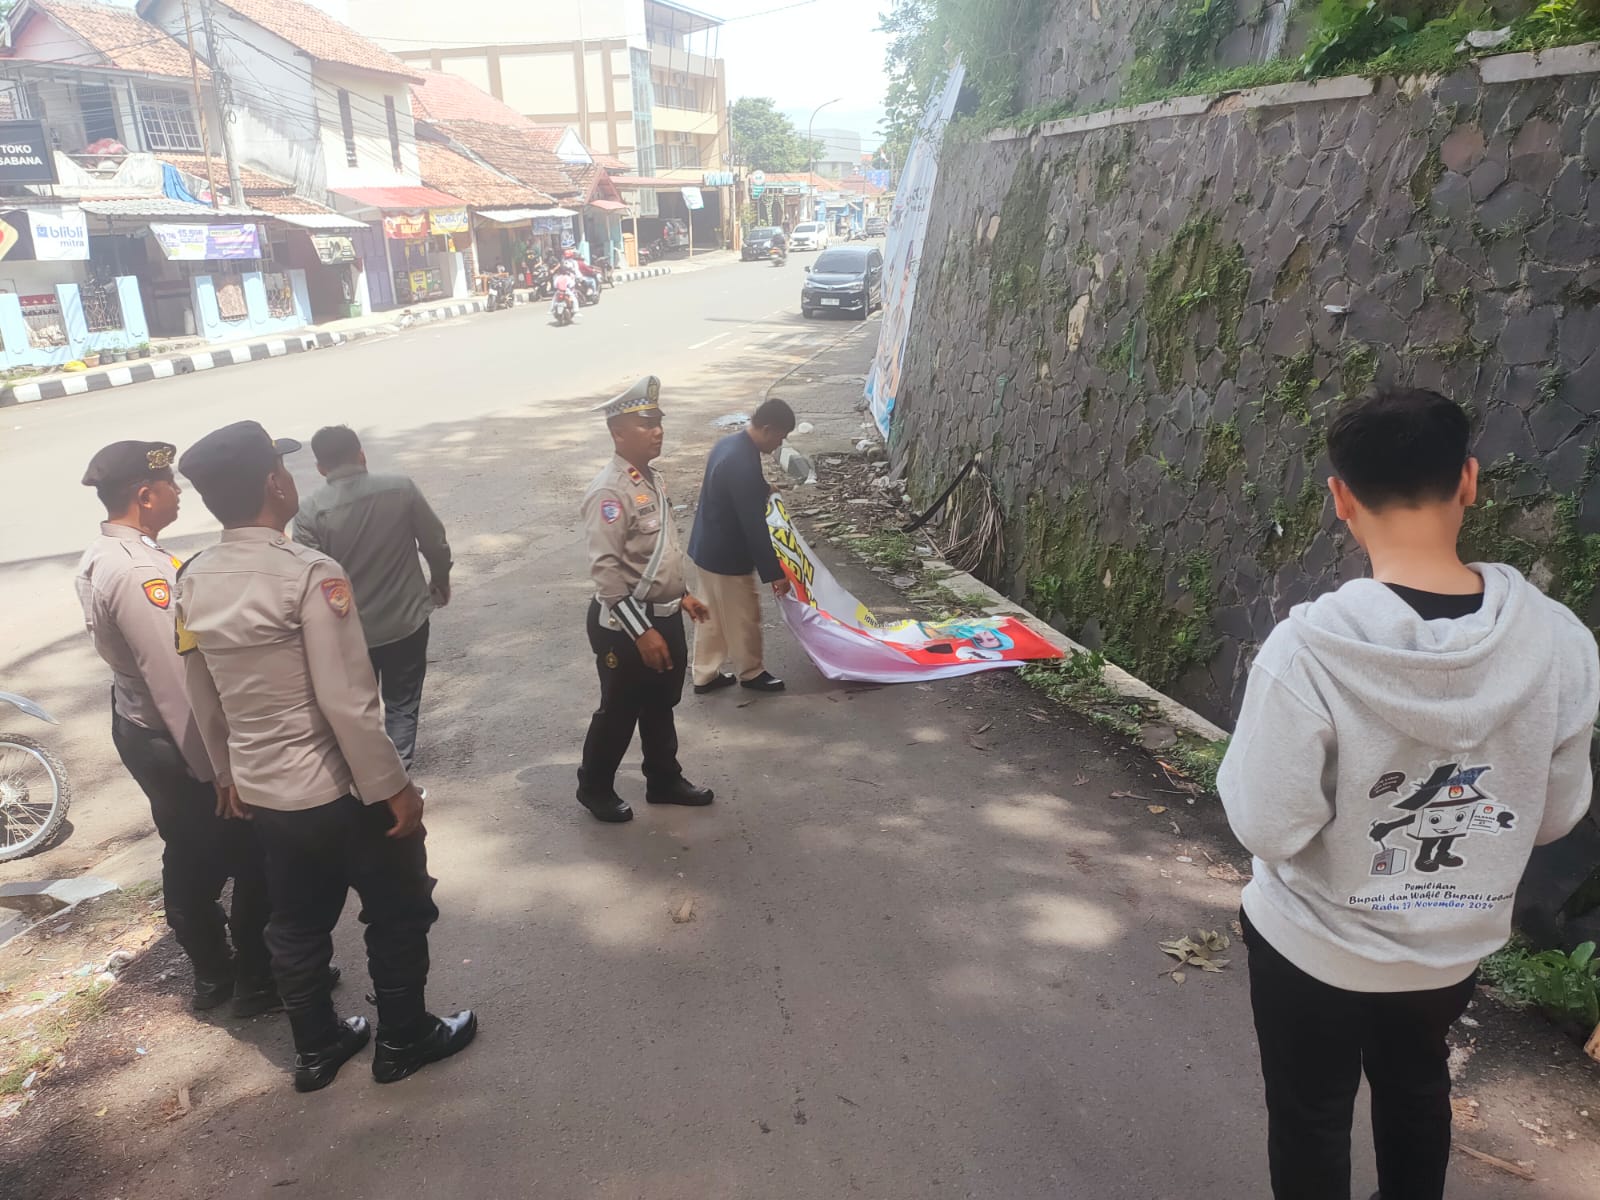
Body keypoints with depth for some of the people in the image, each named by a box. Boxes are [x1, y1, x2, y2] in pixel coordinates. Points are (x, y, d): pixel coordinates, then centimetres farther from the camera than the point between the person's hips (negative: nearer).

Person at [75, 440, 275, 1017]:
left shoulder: (99, 557, 3)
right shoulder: (140, 571, -28)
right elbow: (176, 683, -29)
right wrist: (215, 768, -24)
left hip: (135, 726, 10)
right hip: (174, 739, -10)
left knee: (187, 858, 22)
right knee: (250, 858, 7)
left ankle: (212, 975, 37)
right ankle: (254, 980, 22)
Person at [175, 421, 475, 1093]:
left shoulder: (193, 582, -2)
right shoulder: (309, 573, -24)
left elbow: (204, 700, 9)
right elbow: (347, 703, -25)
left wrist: (229, 774, 22)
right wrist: (393, 788, -16)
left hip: (260, 789, 7)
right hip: (338, 789, -7)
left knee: (297, 923, 23)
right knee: (398, 912, 15)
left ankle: (315, 1050, 41)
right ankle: (404, 1041, 31)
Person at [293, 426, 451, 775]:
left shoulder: (310, 511, -14)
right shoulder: (401, 489, -11)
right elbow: (436, 545, -3)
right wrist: (441, 582, 16)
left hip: (348, 630, 0)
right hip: (407, 621, 0)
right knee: (402, 706, 16)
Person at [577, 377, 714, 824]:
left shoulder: (652, 479, 6)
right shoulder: (609, 492, -23)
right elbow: (605, 570, -27)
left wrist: (682, 594, 19)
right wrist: (642, 632, -27)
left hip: (665, 615, 9)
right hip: (625, 624, -8)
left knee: (662, 704, 22)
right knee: (620, 711, 9)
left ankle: (664, 780, 40)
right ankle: (595, 788, 31)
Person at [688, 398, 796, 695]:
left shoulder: (729, 443, 1)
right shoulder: (744, 465, -29)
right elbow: (754, 526, -27)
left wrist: (762, 491, 33)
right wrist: (774, 572, -22)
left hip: (707, 547, 10)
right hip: (727, 556, -10)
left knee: (712, 615, 20)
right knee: (744, 617, 11)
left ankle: (705, 676, 31)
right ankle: (750, 673, 30)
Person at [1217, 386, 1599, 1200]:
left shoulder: (1311, 647, -31)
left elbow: (1269, 828, -23)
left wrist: (1245, 764, -5)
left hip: (1317, 945, -3)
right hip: (1457, 944, 4)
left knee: (1311, 1118, 22)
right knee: (1417, 1090, 31)